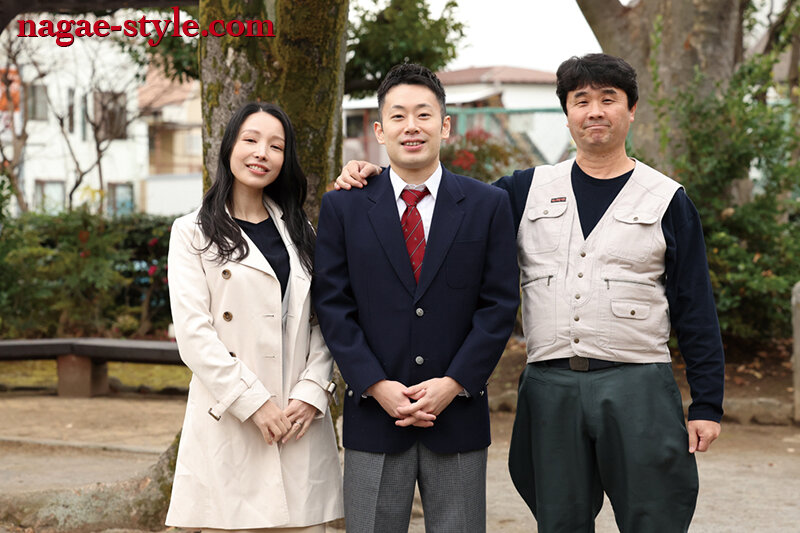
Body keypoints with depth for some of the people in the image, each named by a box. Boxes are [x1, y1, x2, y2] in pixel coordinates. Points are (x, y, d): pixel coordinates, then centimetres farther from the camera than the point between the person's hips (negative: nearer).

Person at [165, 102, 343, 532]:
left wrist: (312, 392, -5)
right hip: (228, 423, -3)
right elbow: (193, 332, -5)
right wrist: (253, 402, -12)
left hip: (300, 423, 3)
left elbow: (323, 322, 10)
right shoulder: (193, 233, 4)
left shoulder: (300, 232, 17)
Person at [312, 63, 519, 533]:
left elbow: (500, 304, 0)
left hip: (458, 414, 0)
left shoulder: (488, 205, 4)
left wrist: (453, 384, -10)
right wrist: (376, 386, -10)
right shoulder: (343, 207, 4)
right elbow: (333, 305, 0)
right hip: (374, 417, 0)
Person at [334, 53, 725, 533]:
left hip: (637, 386, -2)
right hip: (550, 387, 2)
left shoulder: (668, 200, 5)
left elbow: (696, 310, 5)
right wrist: (375, 178, 0)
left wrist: (707, 404, 1)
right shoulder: (529, 190, 11)